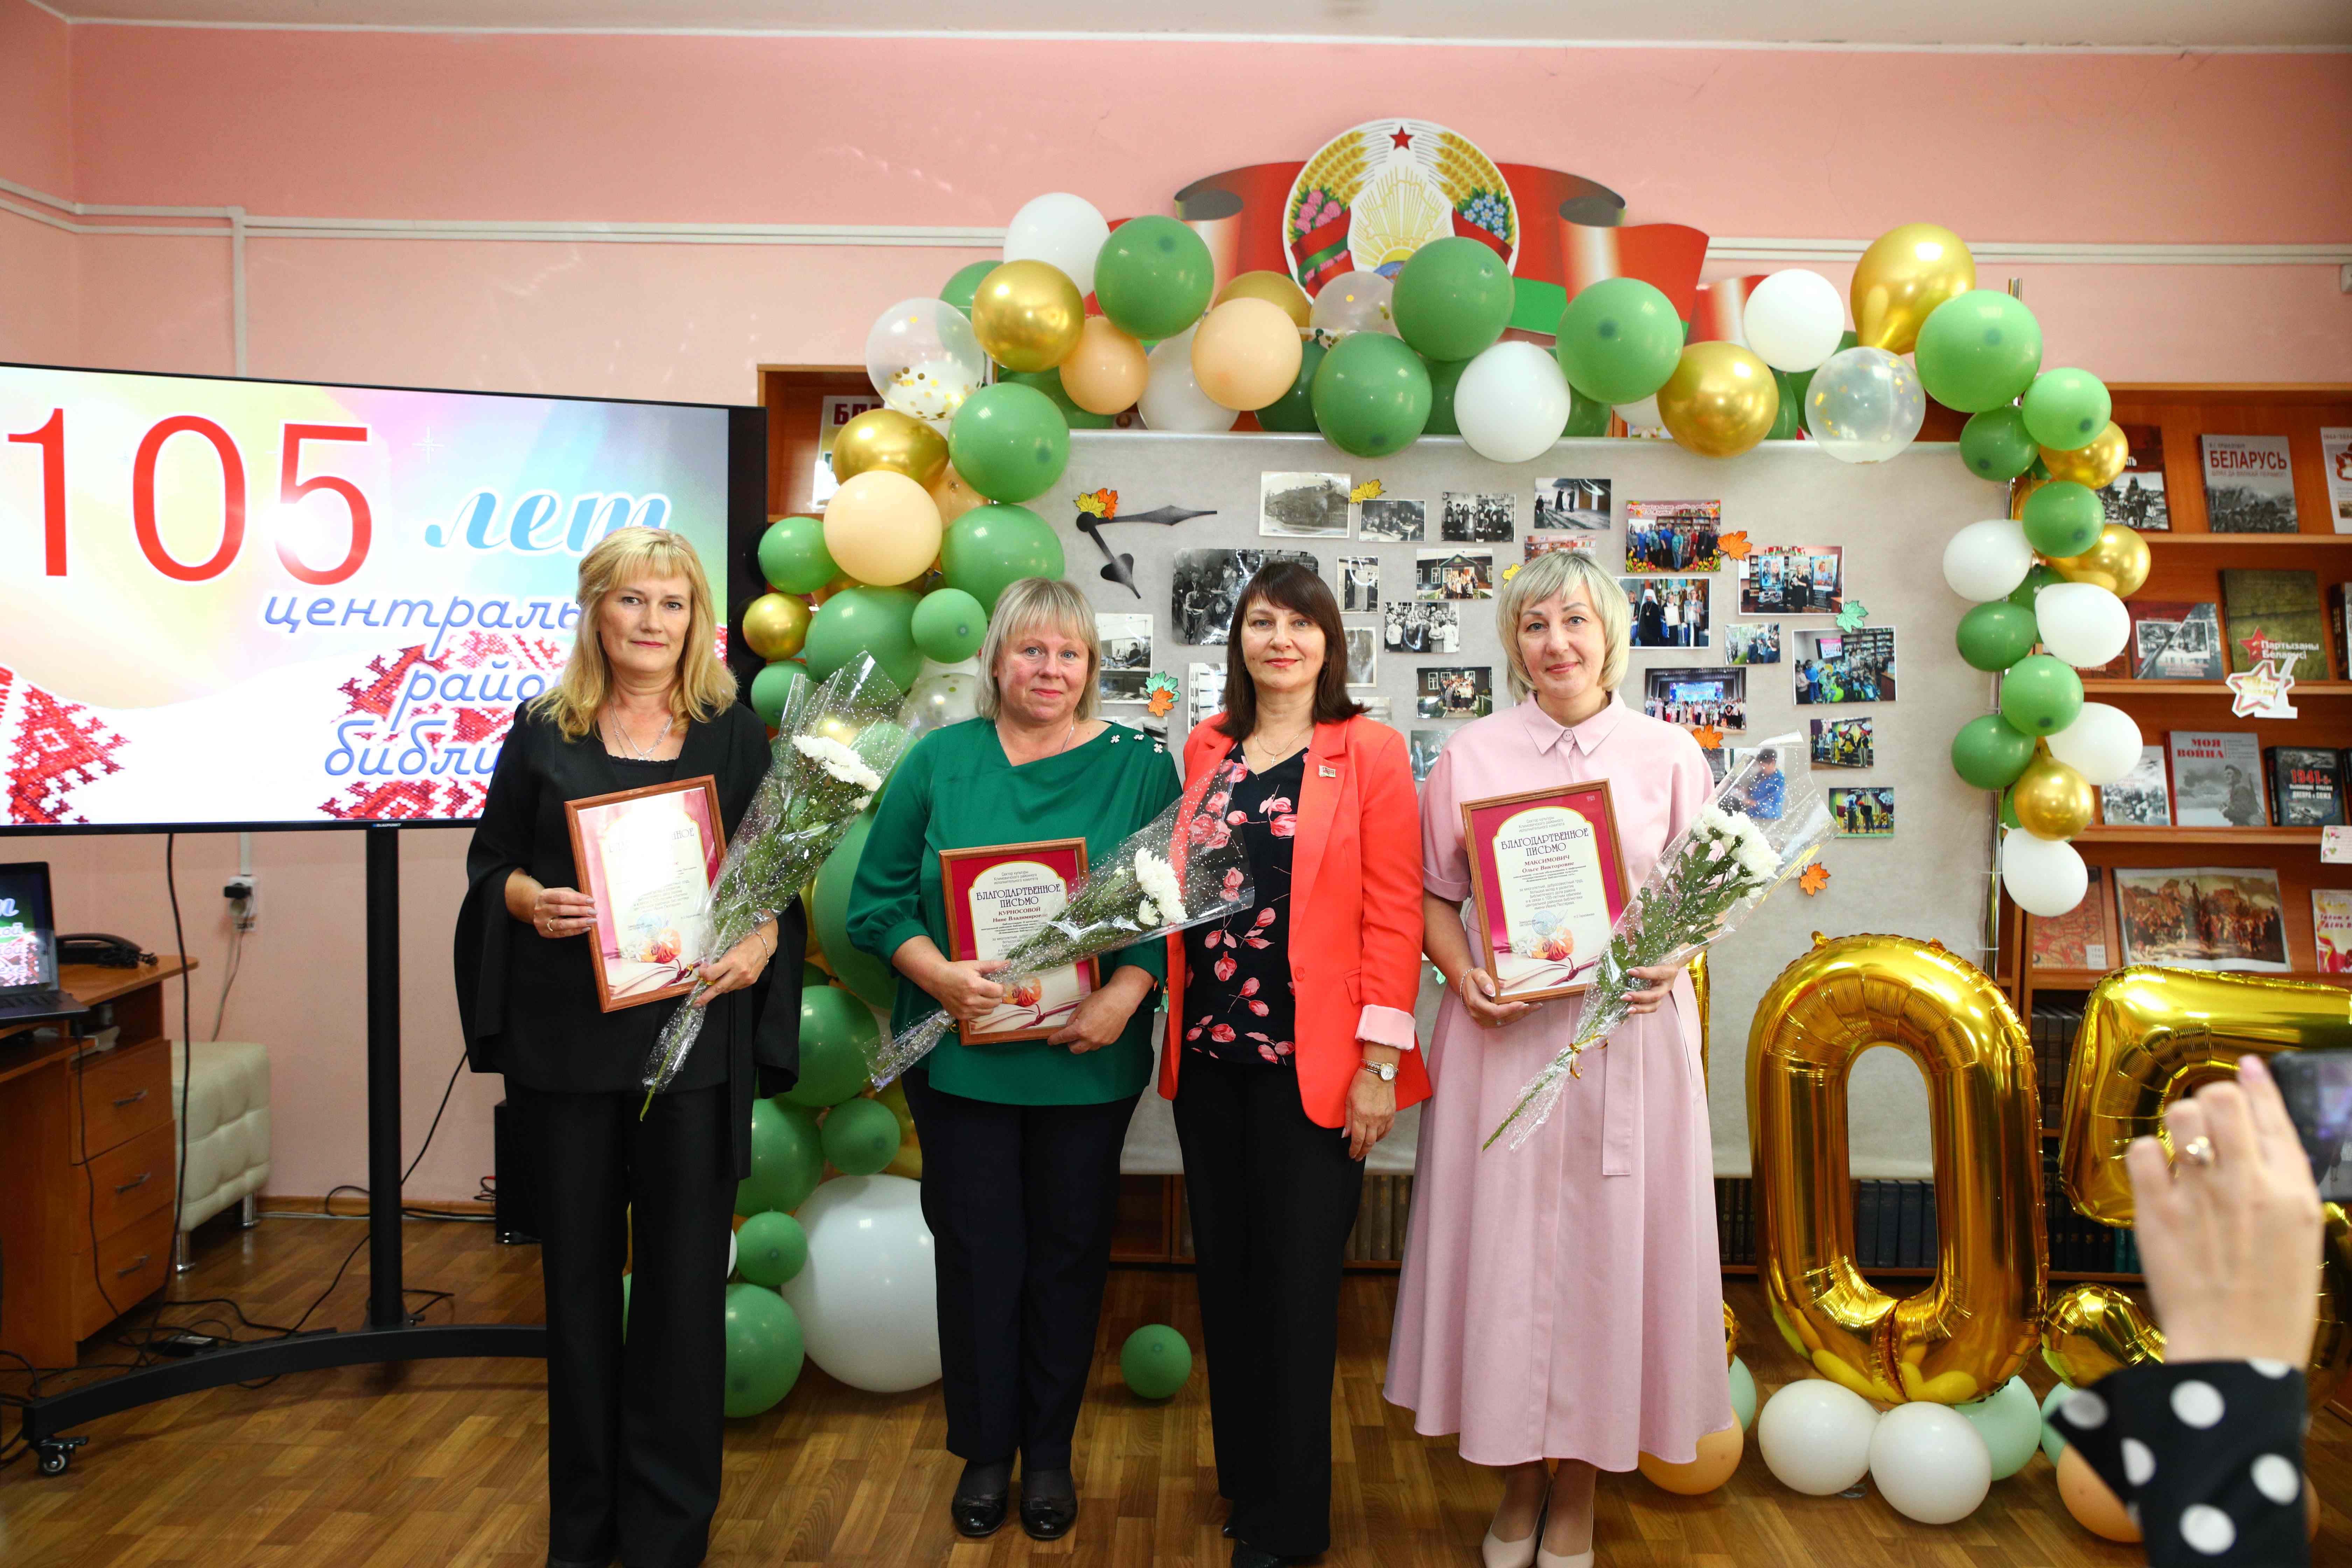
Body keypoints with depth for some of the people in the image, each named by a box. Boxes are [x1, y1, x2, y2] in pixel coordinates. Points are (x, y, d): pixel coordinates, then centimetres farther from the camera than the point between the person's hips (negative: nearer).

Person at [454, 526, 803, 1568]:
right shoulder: (541, 731, 7)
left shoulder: (734, 734, 6)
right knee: (577, 1265, 10)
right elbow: (489, 861, 10)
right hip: (567, 1036, 1)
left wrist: (759, 944, -13)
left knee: (683, 1270, 2)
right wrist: (530, 900, -12)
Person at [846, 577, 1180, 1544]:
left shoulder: (1139, 766, 2)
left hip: (1087, 1062, 0)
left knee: (1069, 1252, 11)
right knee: (976, 1251, 8)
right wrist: (937, 973, -15)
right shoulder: (938, 762, 3)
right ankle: (985, 1451, 28)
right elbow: (878, 900, 1)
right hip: (962, 1056, 0)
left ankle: (1050, 1452, 30)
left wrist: (1124, 995, -17)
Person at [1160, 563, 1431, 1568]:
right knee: (1225, 1272, 14)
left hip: (1310, 1062, -4)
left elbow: (1393, 912, -7)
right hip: (1210, 1053, 4)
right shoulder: (1206, 749, 10)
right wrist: (1175, 1030, 6)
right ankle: (1242, 1473, 33)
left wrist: (1382, 1061, -12)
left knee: (1296, 1285, 4)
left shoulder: (1369, 751, -3)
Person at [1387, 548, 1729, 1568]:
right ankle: (1517, 1482, 27)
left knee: (1609, 1247, 5)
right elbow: (1432, 894, 6)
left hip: (1630, 1032, 0)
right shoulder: (1472, 755, 4)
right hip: (1504, 1034, 0)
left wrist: (1668, 964, -10)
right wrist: (1463, 975, -10)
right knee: (1501, 1246, 6)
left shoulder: (1669, 755, 4)